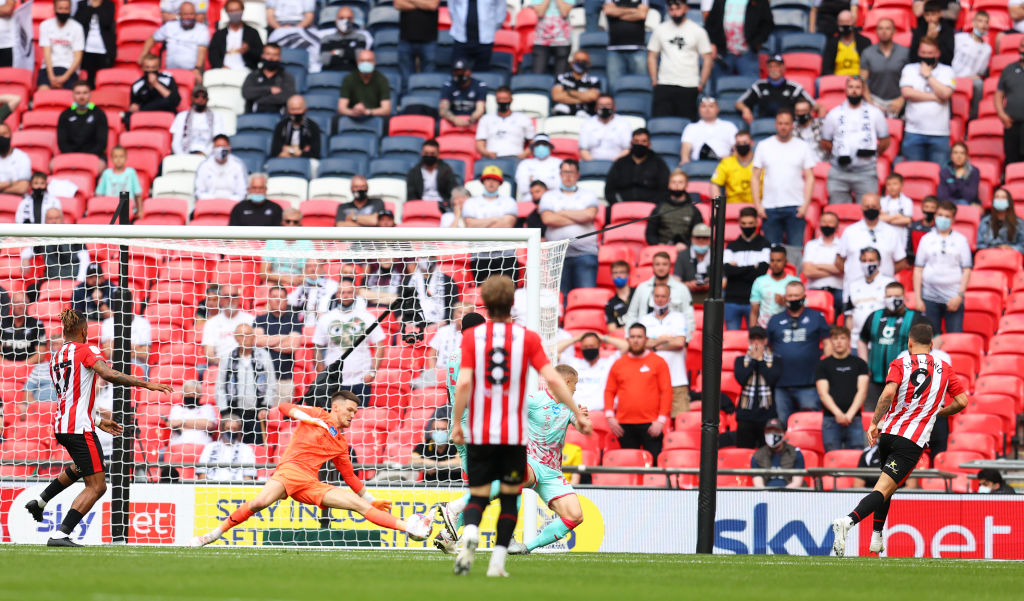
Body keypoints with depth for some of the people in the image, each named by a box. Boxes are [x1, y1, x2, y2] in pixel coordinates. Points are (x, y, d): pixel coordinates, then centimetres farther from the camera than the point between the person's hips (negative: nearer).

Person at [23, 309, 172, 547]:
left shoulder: (56, 358, 18)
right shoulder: (86, 350, -5)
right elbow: (108, 374, -24)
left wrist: (99, 423, 30)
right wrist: (145, 384, -21)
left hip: (61, 426, 9)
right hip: (79, 428, -9)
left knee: (81, 467, 37)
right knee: (96, 486, -8)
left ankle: (39, 501, 35)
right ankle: (61, 535, -18)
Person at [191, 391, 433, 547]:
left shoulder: (341, 443, 25)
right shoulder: (318, 415, 12)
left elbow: (350, 477, 32)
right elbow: (284, 407, 3)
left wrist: (371, 499, 31)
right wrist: (307, 417, -11)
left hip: (312, 484, 5)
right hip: (291, 470, -5)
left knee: (360, 504, -6)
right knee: (261, 501, -33)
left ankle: (408, 527, -11)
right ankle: (215, 533, -23)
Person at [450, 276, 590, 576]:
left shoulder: (472, 336, -1)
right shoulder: (528, 338, -1)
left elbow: (464, 383, -10)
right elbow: (552, 379, -8)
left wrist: (456, 423, -2)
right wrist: (578, 414, -1)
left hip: (479, 433, 0)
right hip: (515, 435, 0)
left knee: (477, 496, 8)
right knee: (509, 496, 13)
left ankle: (470, 533, -23)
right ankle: (498, 561, 5)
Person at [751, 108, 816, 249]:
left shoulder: (802, 147, 8)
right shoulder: (764, 146, 10)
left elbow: (809, 178, 6)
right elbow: (755, 177, 9)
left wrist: (805, 204, -6)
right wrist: (757, 205, -1)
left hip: (795, 207, -1)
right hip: (770, 208, 1)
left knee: (796, 249, -7)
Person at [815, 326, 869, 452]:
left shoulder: (859, 363, 14)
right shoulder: (822, 365, 12)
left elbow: (862, 391, 5)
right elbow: (823, 393, 2)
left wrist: (850, 414, -11)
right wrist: (838, 414, -15)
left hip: (854, 420, 0)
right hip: (831, 420, 0)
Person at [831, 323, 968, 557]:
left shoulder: (899, 365, 3)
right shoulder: (944, 369, 8)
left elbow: (889, 392, -15)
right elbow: (962, 401, 8)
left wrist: (874, 423, -11)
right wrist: (939, 412, 26)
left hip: (887, 433, 2)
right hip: (912, 441, -2)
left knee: (886, 486, 27)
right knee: (884, 489, -10)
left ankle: (876, 537, 25)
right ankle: (848, 521, -35)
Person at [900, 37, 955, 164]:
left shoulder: (946, 70, 9)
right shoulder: (909, 69, 11)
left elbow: (946, 93, -7)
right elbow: (907, 92, -5)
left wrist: (928, 76, -1)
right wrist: (935, 97, -5)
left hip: (939, 134, -1)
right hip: (914, 132, 1)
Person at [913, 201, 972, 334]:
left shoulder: (961, 240, 6)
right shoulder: (927, 239, 9)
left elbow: (967, 270, 3)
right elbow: (918, 269, 9)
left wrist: (960, 295, -7)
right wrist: (917, 298, 2)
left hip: (953, 298, -1)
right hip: (930, 297, 1)